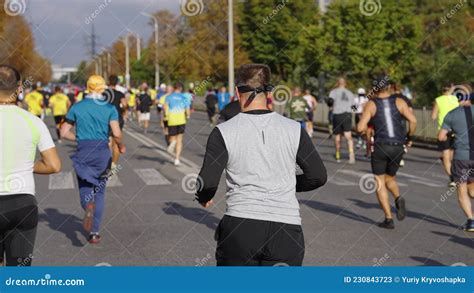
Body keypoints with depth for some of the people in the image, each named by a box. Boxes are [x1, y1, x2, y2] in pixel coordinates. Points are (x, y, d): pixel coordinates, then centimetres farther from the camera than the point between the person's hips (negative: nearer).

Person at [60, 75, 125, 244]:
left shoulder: (77, 107, 4)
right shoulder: (110, 108, -2)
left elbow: (64, 132, 4)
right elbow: (116, 134, -12)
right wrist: (121, 146, 8)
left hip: (82, 153, 0)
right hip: (102, 153, 0)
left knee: (84, 189, 13)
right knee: (100, 192, 12)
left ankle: (88, 205, -24)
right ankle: (95, 233, 10)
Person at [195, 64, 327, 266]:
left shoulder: (223, 132, -3)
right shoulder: (294, 129, 3)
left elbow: (207, 183, -7)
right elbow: (318, 176, 5)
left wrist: (203, 198, 16)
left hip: (239, 228, -1)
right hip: (286, 231, 1)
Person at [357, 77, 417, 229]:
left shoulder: (371, 105, 1)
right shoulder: (399, 102, 4)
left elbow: (360, 128, -8)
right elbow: (413, 120, -9)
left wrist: (366, 128, 15)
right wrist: (410, 137, 6)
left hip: (380, 147, -2)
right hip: (398, 147, 2)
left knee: (379, 183, 9)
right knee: (390, 179, 23)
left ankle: (388, 219, 2)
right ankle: (399, 199, -7)